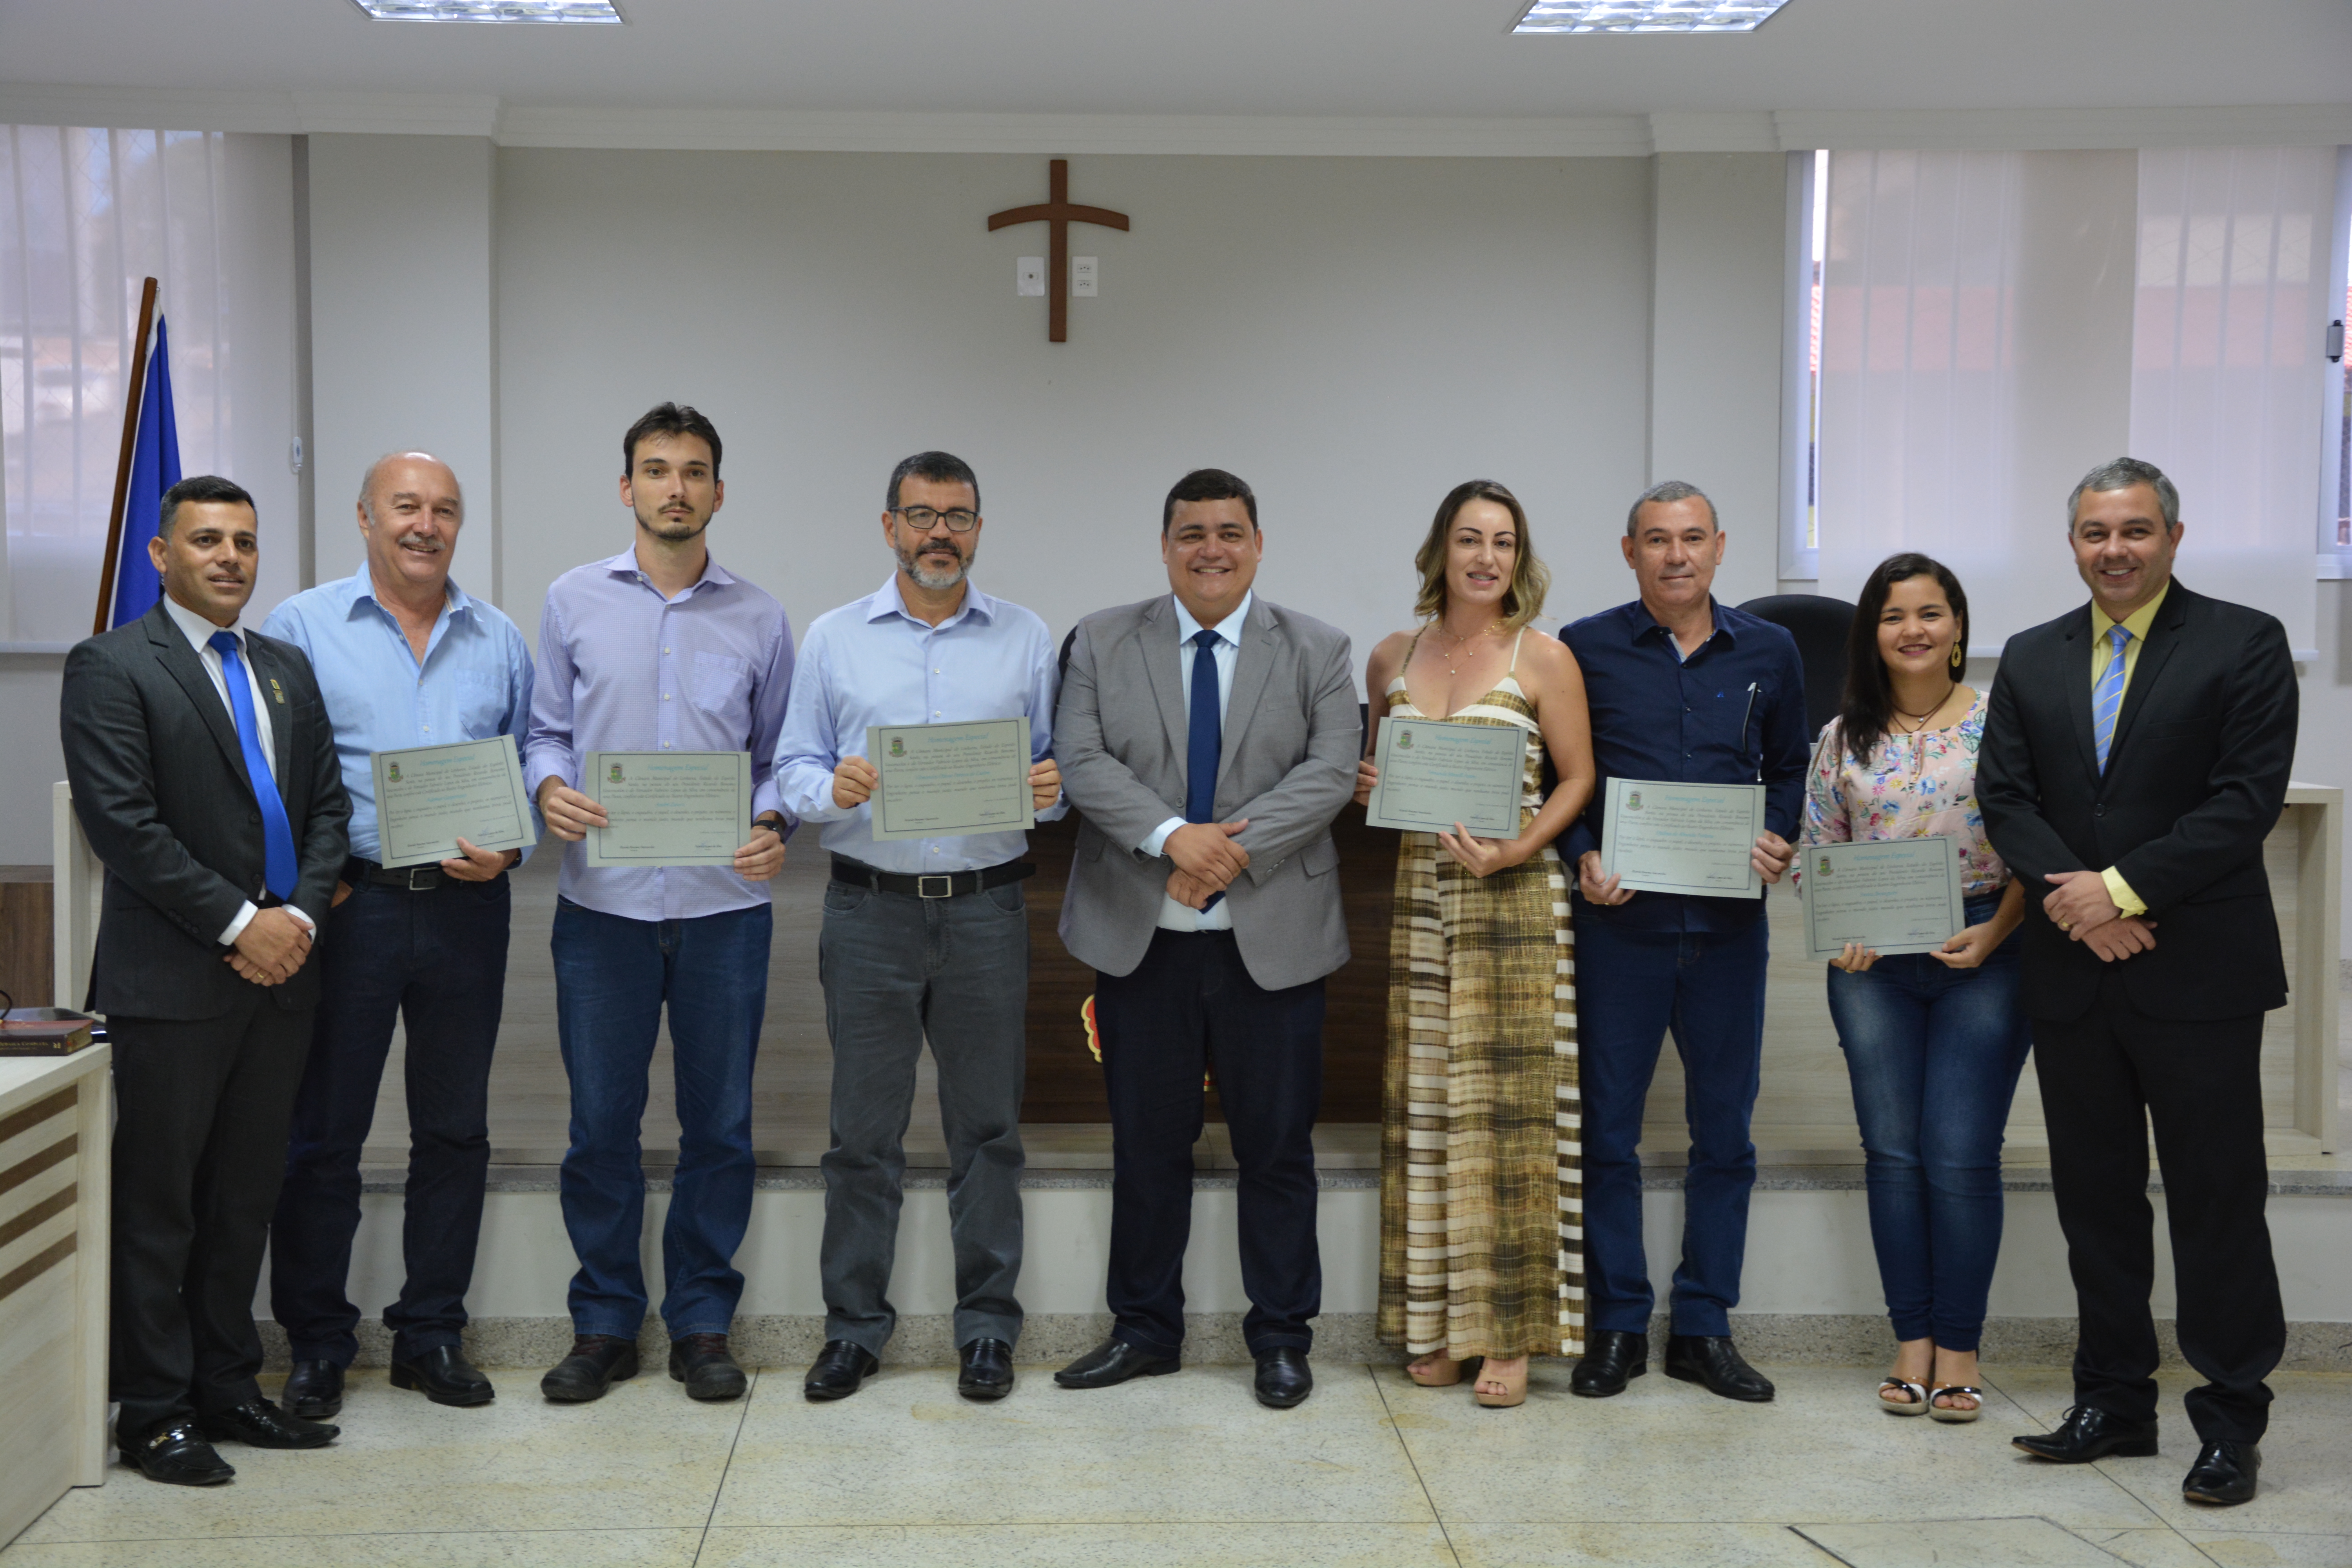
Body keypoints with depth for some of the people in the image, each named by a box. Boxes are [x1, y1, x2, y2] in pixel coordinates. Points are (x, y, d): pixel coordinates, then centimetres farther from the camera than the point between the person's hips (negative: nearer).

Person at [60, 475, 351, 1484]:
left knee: (246, 1194, 12)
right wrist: (238, 925, -15)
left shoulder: (287, 670, 15)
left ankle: (227, 1386, 22)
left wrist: (300, 917, -4)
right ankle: (154, 1412, 11)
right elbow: (123, 823, -13)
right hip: (172, 978, -6)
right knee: (157, 1203, 2)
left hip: (279, 970, 6)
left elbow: (326, 805, 12)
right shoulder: (111, 668, -5)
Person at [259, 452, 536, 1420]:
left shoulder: (500, 641, 11)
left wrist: (508, 848, -7)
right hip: (347, 903, -3)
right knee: (322, 1132, 3)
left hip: (467, 907, 3)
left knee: (455, 1130, 9)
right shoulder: (303, 626, 2)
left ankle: (431, 1335, 21)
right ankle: (317, 1345, 16)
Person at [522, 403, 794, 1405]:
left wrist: (772, 823, -10)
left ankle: (702, 1322, 19)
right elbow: (546, 734, 8)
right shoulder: (575, 601, 6)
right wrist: (549, 789, -12)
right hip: (604, 903, 0)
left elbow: (776, 755, 9)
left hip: (725, 905, 1)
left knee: (719, 1123, 6)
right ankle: (604, 1324, 19)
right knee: (601, 1122, 5)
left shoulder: (758, 620, 7)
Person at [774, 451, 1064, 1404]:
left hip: (986, 906, 0)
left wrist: (1051, 788, -13)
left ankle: (986, 1327, 15)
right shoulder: (834, 639, 7)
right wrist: (832, 789, -15)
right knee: (864, 1127, 4)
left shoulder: (1026, 639, 8)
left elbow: (1057, 766, 9)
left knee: (987, 1125, 5)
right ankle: (854, 1327, 15)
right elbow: (793, 769, 6)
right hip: (870, 906, 0)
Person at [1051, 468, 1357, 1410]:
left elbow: (1331, 771, -5)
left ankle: (1281, 1339, 19)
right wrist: (1172, 836, -19)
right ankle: (1145, 1330, 23)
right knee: (1147, 1144, 9)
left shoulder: (1317, 652, 6)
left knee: (1277, 1146, 6)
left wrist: (1234, 849, -17)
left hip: (1272, 941, 0)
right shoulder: (1103, 642, 6)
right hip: (1140, 940, 1)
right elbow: (1081, 762, -5)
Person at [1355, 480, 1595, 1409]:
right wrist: (1366, 790, 0)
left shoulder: (1545, 661, 0)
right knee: (1422, 1108, 4)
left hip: (1515, 900, -4)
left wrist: (1515, 851, -14)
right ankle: (1434, 1326, 13)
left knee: (1508, 1108, -4)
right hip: (1419, 896, 4)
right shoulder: (1390, 660, 11)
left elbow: (1578, 778, 0)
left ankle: (1507, 1332, 3)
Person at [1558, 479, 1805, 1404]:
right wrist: (1582, 856, -10)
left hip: (1728, 920, 2)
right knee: (1608, 1128, 2)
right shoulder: (1587, 650, 2)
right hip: (1619, 916, -2)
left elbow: (1789, 767, 16)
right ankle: (1617, 1326, 15)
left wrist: (1778, 838, -2)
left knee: (1724, 1130, 7)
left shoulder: (1768, 653, 8)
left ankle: (1703, 1328, 19)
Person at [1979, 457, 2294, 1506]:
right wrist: (2073, 898, -11)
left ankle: (2232, 1420, 13)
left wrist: (2122, 887, -16)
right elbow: (2005, 798, 5)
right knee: (2095, 1195, 11)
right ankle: (2115, 1401, 23)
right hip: (2073, 975, 5)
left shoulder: (2243, 644, -2)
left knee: (2217, 1197, 1)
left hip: (2200, 974, -4)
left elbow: (2247, 798, -11)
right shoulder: (2031, 659, 11)